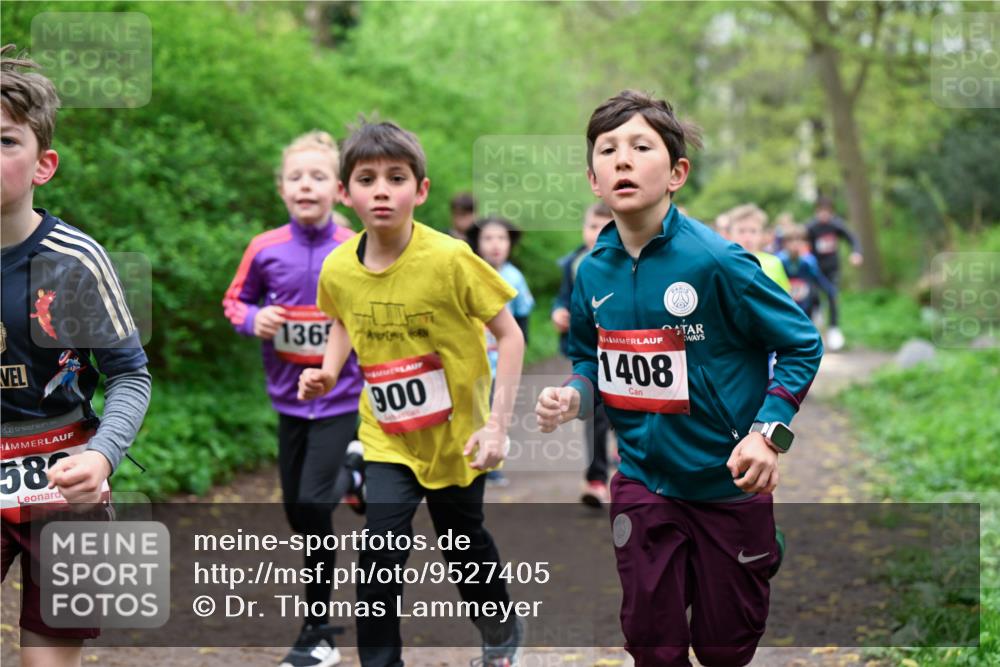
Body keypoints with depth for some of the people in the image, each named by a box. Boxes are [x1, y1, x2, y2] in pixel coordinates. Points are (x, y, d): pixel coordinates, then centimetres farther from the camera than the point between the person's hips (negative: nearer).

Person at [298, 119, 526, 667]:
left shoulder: (449, 259, -24)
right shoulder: (338, 268, -12)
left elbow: (509, 336, -15)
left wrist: (498, 423, -21)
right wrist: (328, 372, -6)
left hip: (457, 432, -2)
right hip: (387, 439, 2)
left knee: (465, 543, 19)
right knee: (379, 558, -14)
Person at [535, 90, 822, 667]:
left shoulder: (715, 261, -18)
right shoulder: (594, 272, -3)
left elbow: (802, 344, -10)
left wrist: (768, 433, -20)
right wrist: (573, 396, -6)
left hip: (728, 483, -3)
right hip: (643, 482, 3)